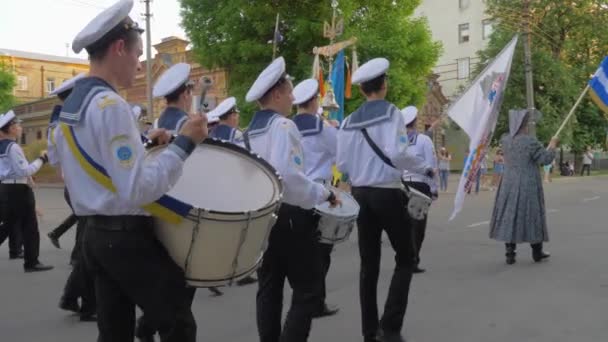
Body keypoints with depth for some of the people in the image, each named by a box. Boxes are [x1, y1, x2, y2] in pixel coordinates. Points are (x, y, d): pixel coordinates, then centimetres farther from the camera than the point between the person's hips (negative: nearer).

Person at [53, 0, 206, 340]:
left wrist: (141, 142, 14)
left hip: (96, 234, 10)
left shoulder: (70, 105, 10)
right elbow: (137, 190, -26)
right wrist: (184, 144, -21)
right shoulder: (110, 105, -20)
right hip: (129, 238, -10)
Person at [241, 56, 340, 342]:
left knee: (269, 288, 14)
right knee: (307, 291, 0)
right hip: (288, 216, -9)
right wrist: (323, 194, -19)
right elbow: (288, 175, -29)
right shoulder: (282, 126, -15)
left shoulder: (249, 131, 11)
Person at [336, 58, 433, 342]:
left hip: (361, 194, 5)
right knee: (405, 259, 8)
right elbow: (396, 154, -21)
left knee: (369, 264, 10)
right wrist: (425, 168, -7)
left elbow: (341, 164, 5)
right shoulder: (392, 113, -8)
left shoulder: (349, 121, 6)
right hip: (388, 193, -5)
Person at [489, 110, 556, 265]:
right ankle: (537, 252, 23)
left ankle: (510, 254, 1)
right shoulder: (530, 141, -16)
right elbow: (546, 159, -11)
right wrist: (552, 145, 5)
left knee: (509, 217, 6)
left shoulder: (505, 140, 0)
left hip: (509, 184, 4)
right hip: (529, 186, -4)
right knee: (532, 216, 10)